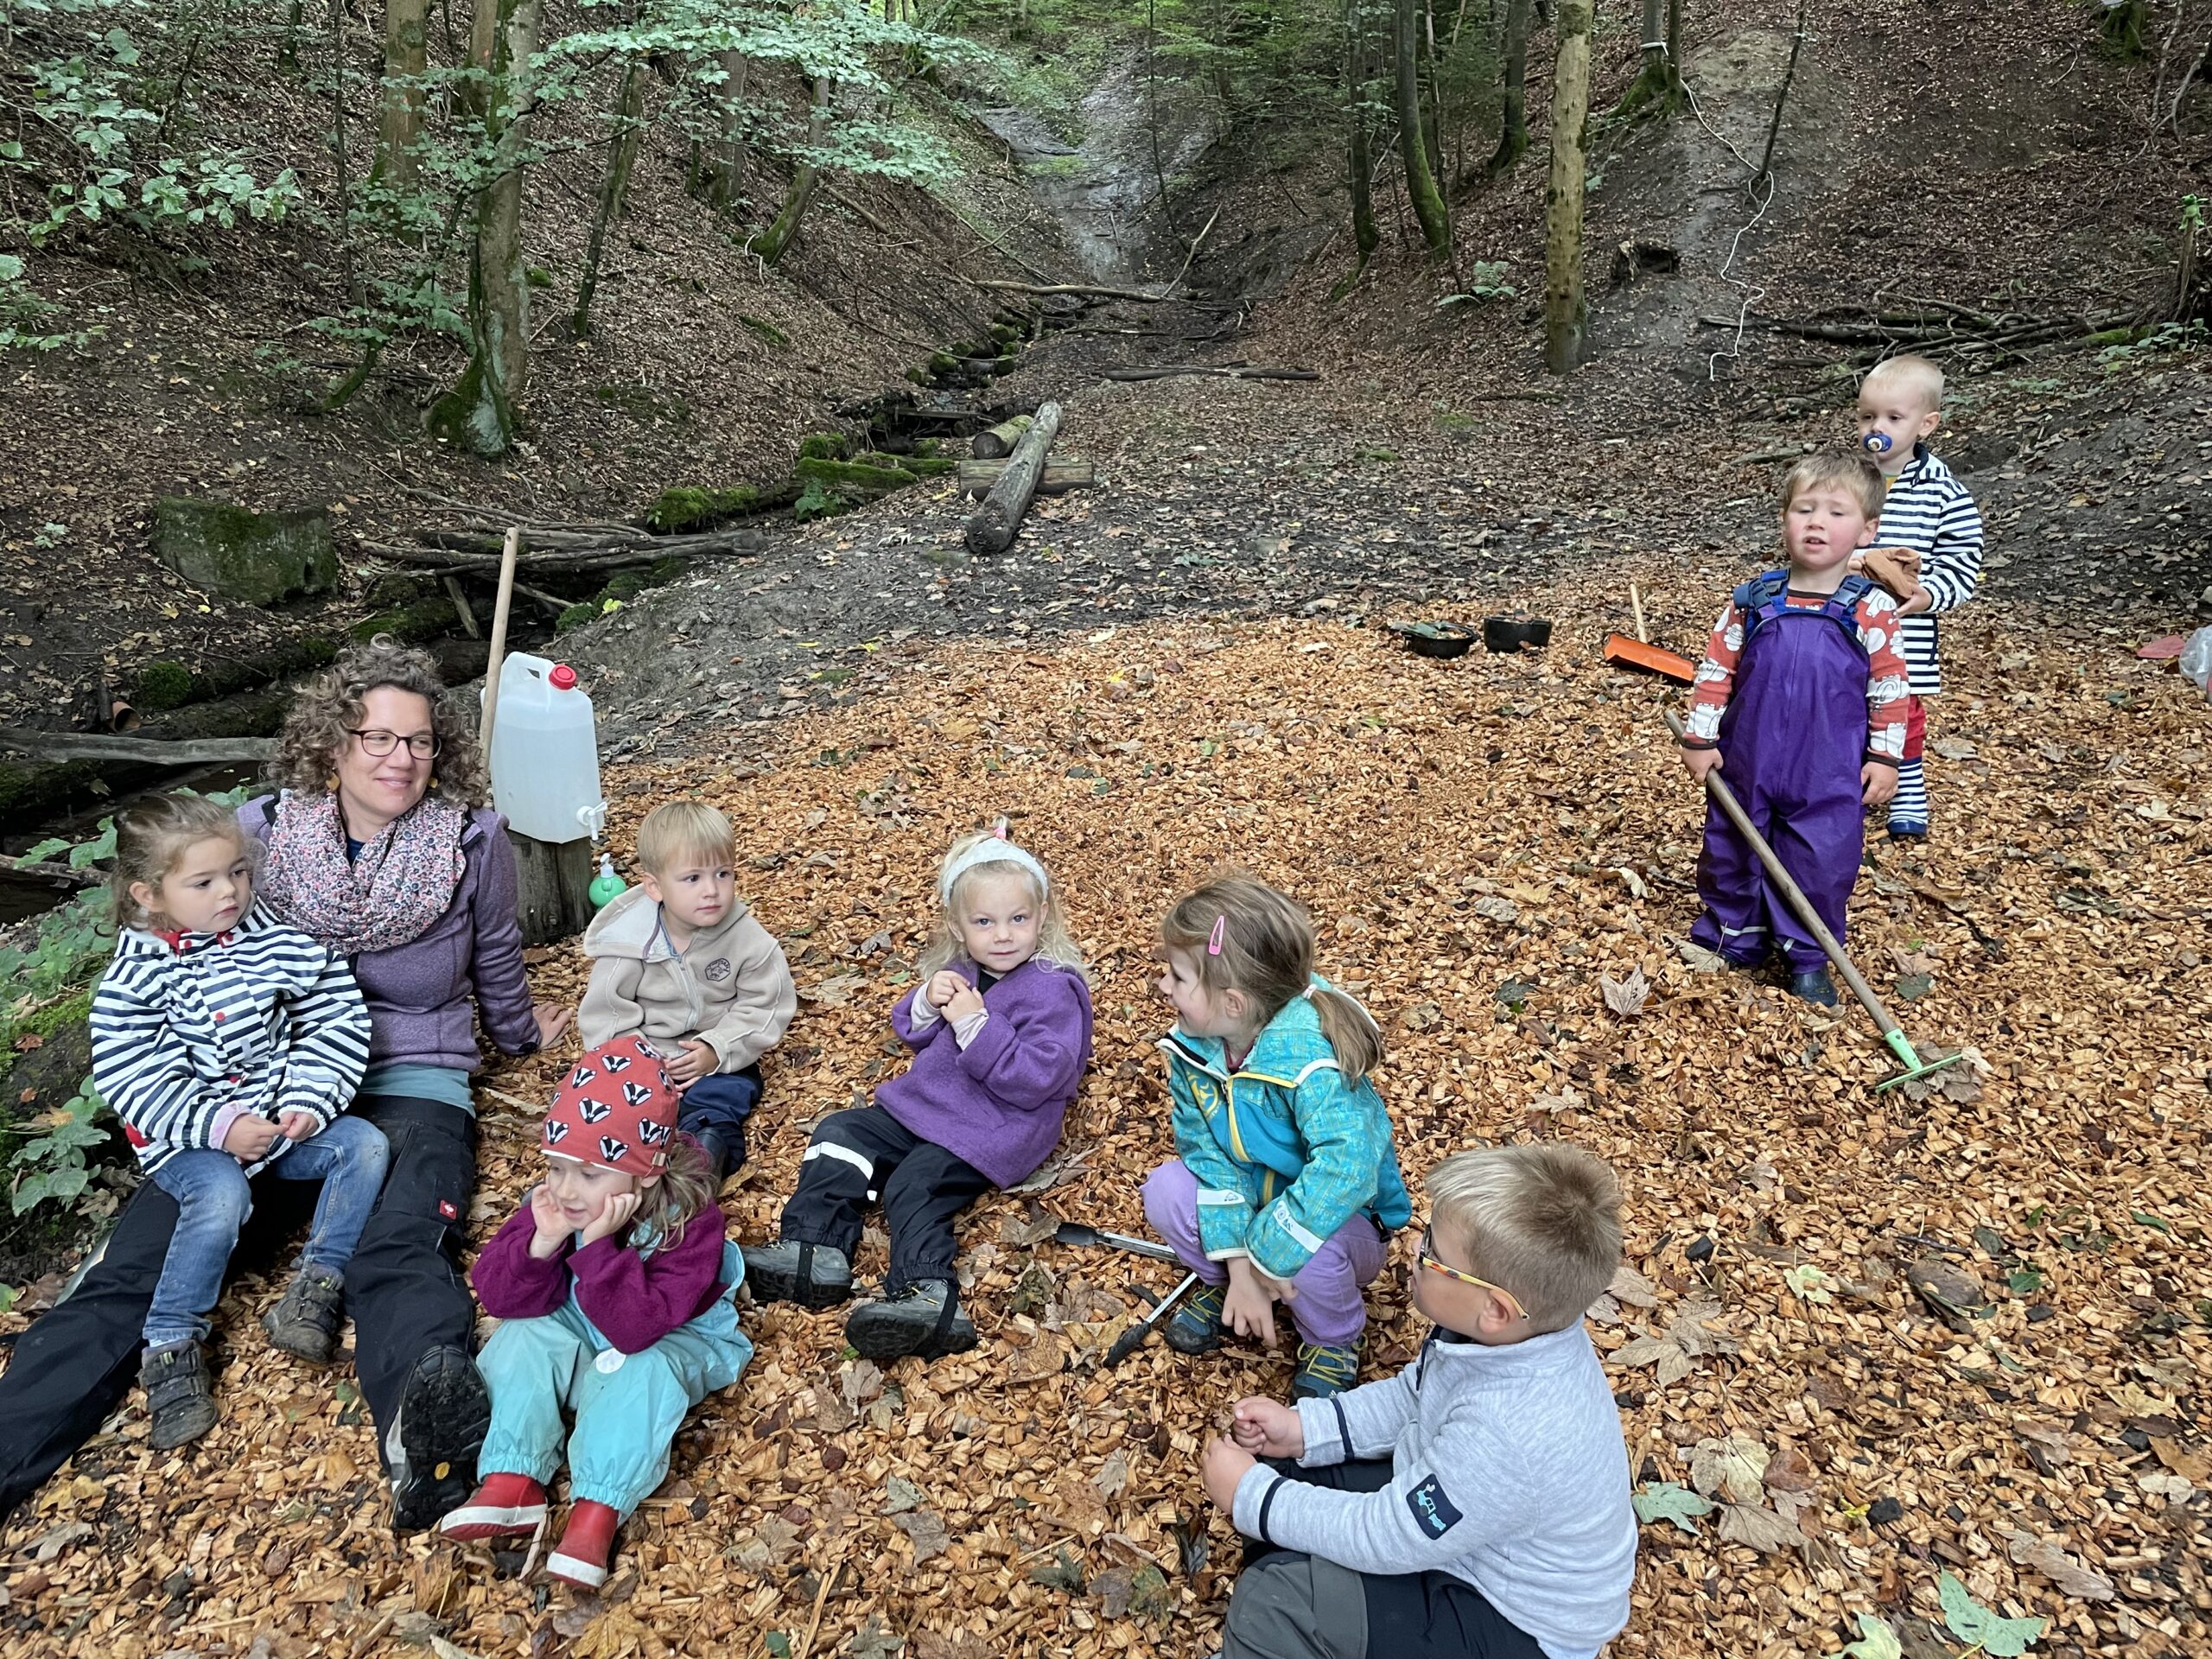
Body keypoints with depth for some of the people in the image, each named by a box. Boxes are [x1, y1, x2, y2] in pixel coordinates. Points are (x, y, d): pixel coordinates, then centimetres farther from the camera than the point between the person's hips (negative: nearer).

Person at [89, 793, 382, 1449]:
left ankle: (317, 1286, -9)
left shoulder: (276, 944, -2)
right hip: (189, 1139, -4)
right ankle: (171, 1347, -15)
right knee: (222, 1198, -32)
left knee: (365, 1145, -17)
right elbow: (133, 1081, -13)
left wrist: (310, 1100, -12)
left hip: (284, 1120, 4)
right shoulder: (134, 980, -10)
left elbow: (336, 1020, 0)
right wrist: (218, 1125, -22)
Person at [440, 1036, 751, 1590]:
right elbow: (500, 1298, -15)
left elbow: (637, 1327, -38)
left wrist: (598, 1246, -44)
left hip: (667, 1342, -5)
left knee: (643, 1371, -34)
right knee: (522, 1334, -17)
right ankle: (511, 1482, -20)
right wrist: (542, 1242, -34)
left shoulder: (688, 1220, -30)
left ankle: (596, 1510, -31)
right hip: (578, 1337, 6)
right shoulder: (552, 1200, -15)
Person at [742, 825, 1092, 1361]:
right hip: (923, 1102, 9)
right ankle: (812, 1251, -9)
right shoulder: (958, 970, 8)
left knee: (917, 1185, -26)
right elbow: (910, 1034, 18)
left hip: (993, 1128, -9)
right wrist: (927, 1004, -6)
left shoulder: (1054, 990, -15)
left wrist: (976, 1025, -28)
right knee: (840, 1135, 2)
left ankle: (930, 1297, -38)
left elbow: (1033, 1082, -23)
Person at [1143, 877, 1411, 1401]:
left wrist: (1267, 1255, -39)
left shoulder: (1307, 1057, -36)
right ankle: (1222, 1284, 10)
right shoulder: (1191, 1046, -15)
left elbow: (1346, 1167, -47)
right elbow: (1207, 1150, -16)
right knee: (1166, 1189, -20)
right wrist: (1236, 1266, -26)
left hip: (1347, 1222, -5)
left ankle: (1334, 1340, 0)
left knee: (1308, 1254, -36)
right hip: (1248, 1199, 5)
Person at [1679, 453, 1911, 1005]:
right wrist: (1699, 739, 1)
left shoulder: (1873, 611, -8)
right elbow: (1715, 670, 2)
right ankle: (1734, 934, 35)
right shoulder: (1751, 602, -4)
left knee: (1822, 863, 4)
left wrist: (1885, 757, 0)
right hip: (1747, 766, 2)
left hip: (1830, 777, -2)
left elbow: (1891, 689, 0)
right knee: (1732, 850, 14)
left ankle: (1808, 957, 23)